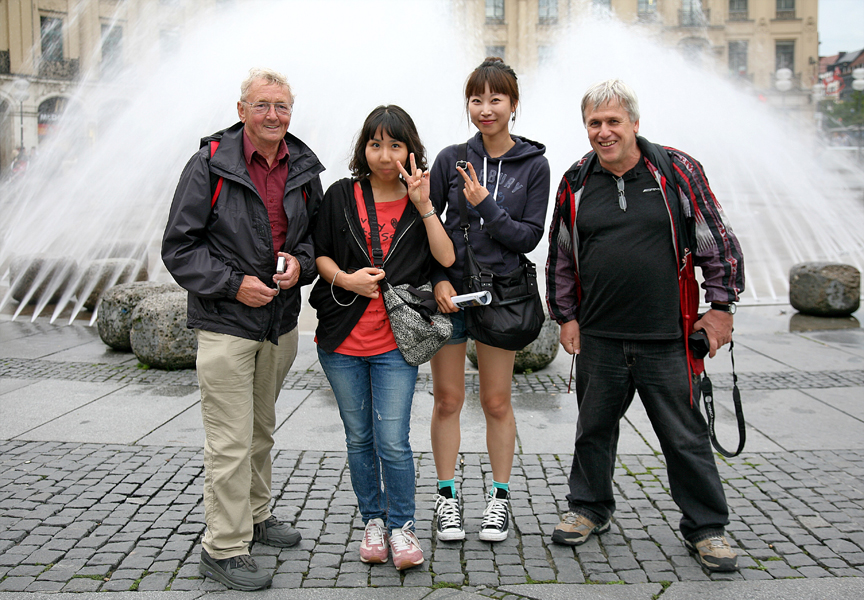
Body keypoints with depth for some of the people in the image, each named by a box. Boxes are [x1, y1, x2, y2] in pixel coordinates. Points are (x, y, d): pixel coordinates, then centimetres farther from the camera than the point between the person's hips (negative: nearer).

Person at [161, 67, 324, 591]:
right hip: (225, 323, -5)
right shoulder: (211, 164, -10)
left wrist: (302, 262, -6)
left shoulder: (304, 168, 5)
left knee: (262, 429, 20)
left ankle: (255, 515, 38)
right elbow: (179, 247, -9)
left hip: (282, 322, 6)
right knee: (231, 440, -4)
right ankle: (223, 548, 8)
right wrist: (233, 285, -17)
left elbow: (316, 232, 16)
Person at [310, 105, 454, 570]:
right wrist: (344, 278, -11)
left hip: (394, 343, -1)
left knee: (393, 442, -6)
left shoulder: (419, 203, 3)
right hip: (342, 339, 2)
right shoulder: (341, 196, 4)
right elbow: (319, 253, 8)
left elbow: (447, 259, -7)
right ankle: (373, 521, 29)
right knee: (359, 438, 12)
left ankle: (401, 526, 14)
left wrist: (424, 206, -14)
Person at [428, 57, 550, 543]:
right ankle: (448, 497, 20)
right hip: (449, 292, 1)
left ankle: (499, 498, 22)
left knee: (497, 402, 7)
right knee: (447, 398, 6)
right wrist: (437, 279, -8)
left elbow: (530, 236, -3)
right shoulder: (451, 159, 2)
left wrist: (486, 204, -15)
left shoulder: (534, 165, 0)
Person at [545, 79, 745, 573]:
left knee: (686, 436, 5)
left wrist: (722, 306, 0)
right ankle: (590, 508, 34)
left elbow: (719, 241, 2)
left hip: (666, 338, -2)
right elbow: (561, 258, 14)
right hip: (598, 337, 2)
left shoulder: (677, 171, -2)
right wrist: (566, 316, 11)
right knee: (594, 428, 15)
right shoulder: (576, 184, 5)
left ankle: (706, 527, 21)